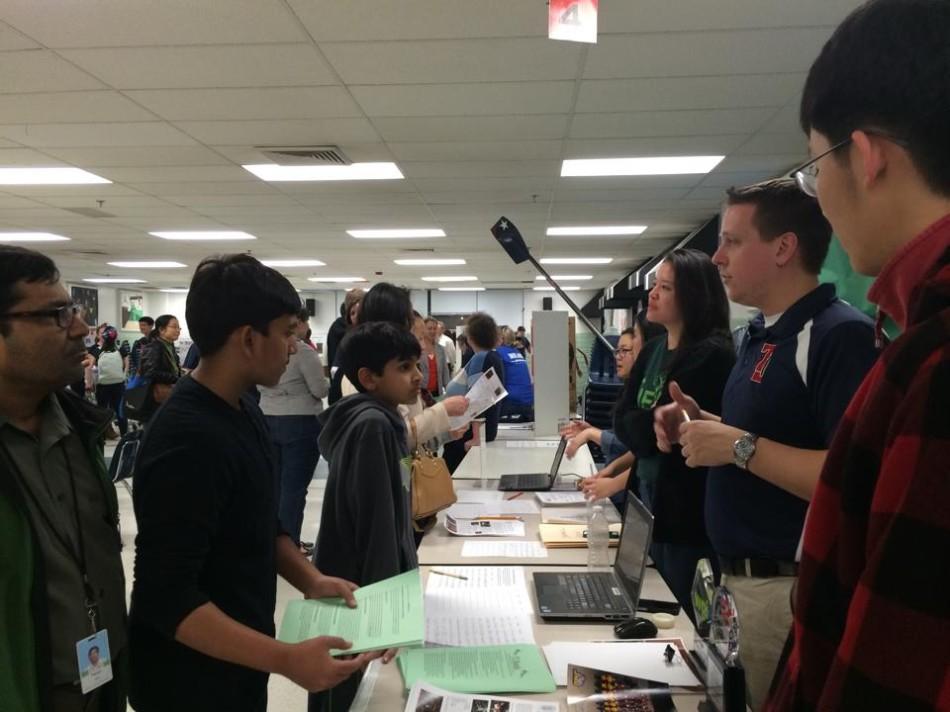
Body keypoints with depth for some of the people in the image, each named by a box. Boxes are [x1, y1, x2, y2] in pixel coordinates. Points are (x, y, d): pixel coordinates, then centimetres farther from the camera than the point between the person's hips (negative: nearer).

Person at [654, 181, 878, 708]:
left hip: (790, 587, -9)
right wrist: (701, 426, 4)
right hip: (737, 575, 9)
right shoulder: (760, 333, 10)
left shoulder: (840, 335, -19)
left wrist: (740, 447, -24)